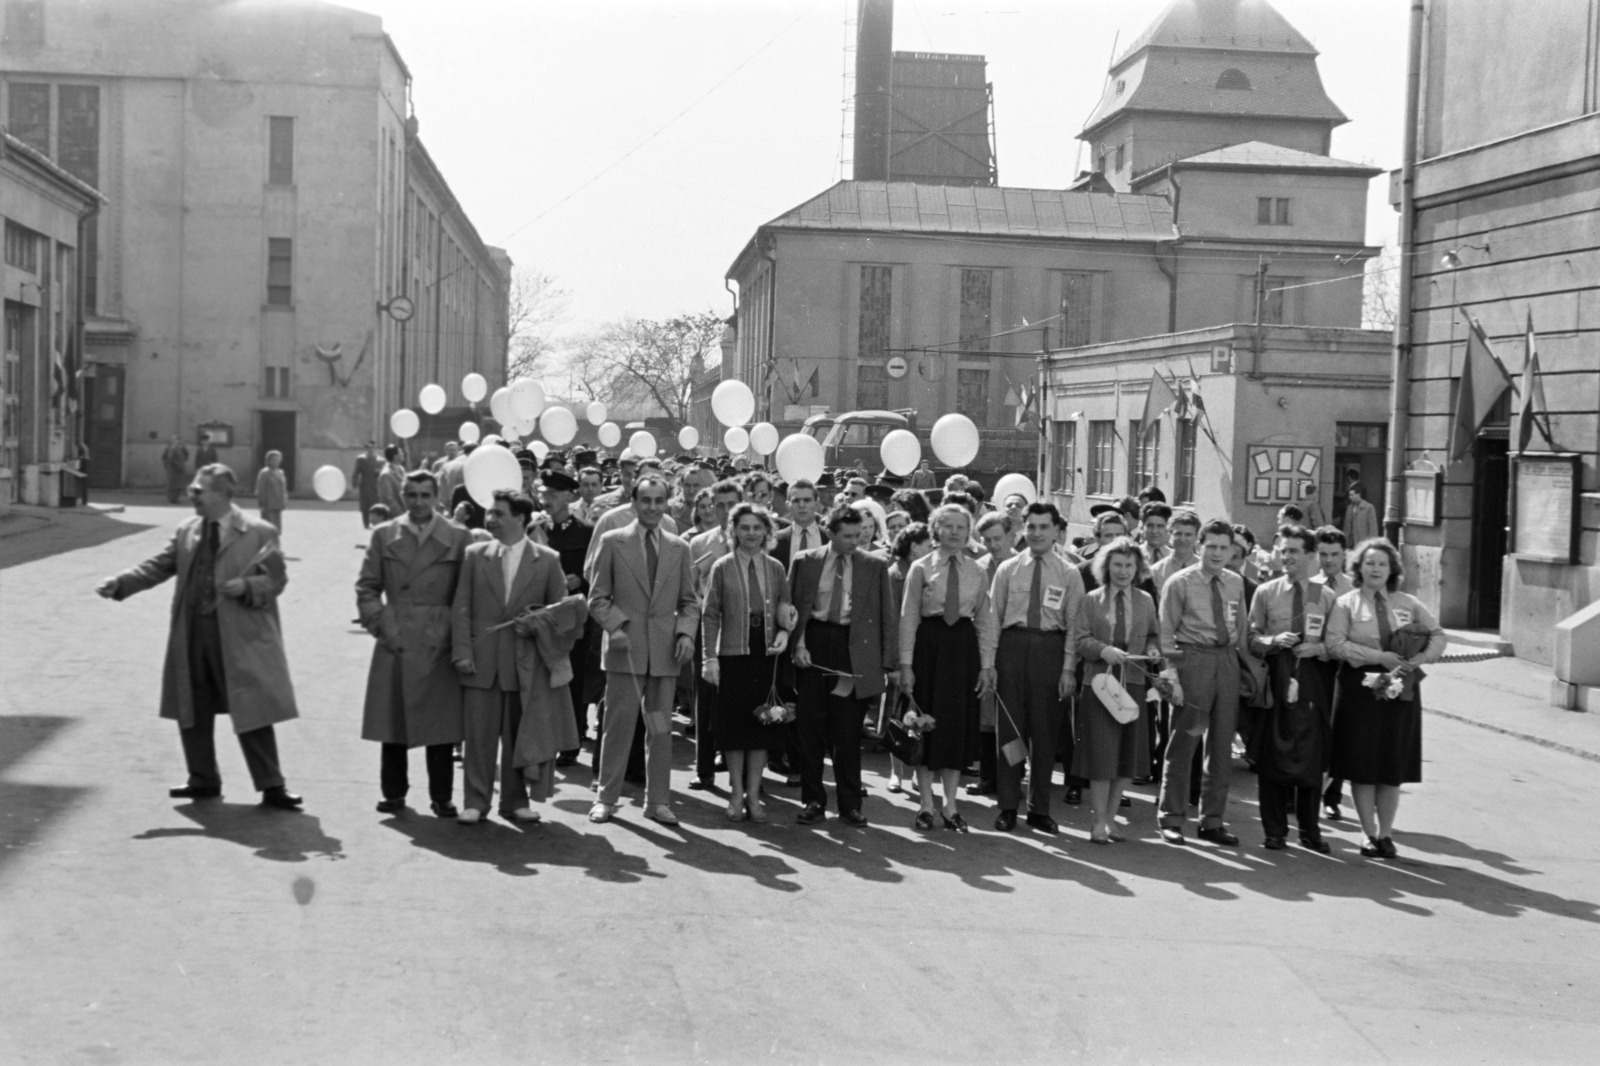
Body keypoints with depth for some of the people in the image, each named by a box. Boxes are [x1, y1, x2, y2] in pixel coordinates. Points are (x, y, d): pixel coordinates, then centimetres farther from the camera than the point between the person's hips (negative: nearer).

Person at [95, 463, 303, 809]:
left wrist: (245, 587, -22)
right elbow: (158, 567, 7)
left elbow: (275, 579, -5)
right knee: (192, 713, 13)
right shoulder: (186, 531, 10)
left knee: (252, 716, -4)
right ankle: (203, 780, 28)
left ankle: (271, 787, 4)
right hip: (192, 636, 6)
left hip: (240, 638, -5)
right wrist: (119, 583, -6)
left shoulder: (259, 533, -4)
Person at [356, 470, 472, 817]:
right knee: (392, 723, 4)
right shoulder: (384, 535, 8)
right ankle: (393, 794, 16)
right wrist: (382, 626, -3)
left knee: (442, 726, 1)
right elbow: (367, 588, 9)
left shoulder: (458, 538, 4)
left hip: (439, 646, -1)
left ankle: (441, 797, 11)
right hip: (395, 645, 1)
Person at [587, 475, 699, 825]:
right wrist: (615, 626, -13)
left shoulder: (679, 548, 11)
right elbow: (598, 597, 2)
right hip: (626, 649, -3)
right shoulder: (613, 542, 2)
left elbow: (688, 601, 13)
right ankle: (607, 797, 11)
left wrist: (686, 632, -4)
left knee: (661, 728, 6)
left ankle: (658, 800, 15)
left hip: (665, 651, 3)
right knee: (618, 724, 0)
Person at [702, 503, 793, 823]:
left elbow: (785, 609, 14)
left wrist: (784, 632, -7)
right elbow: (710, 615, -1)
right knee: (734, 722, 3)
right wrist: (710, 656, -7)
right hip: (733, 653, -2)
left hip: (767, 654, 2)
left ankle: (753, 794, 15)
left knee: (763, 722, 5)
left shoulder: (775, 568, 7)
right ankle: (736, 794, 15)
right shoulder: (722, 568, -1)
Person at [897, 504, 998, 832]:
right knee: (926, 720, 3)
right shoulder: (921, 568, -1)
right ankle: (926, 804, 13)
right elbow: (908, 617, -3)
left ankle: (950, 806, 14)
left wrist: (986, 665, 2)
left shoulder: (977, 572, 6)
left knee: (959, 722, 5)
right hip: (929, 644, -2)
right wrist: (906, 663, -8)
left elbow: (985, 620, 7)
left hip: (964, 646, 2)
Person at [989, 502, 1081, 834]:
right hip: (1012, 647, 0)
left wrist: (1068, 669, -6)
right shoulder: (1007, 569, 7)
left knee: (1045, 732, 5)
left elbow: (1075, 625, 2)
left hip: (1051, 649, 0)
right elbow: (993, 617, 5)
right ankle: (1008, 806, 10)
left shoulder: (1069, 574, 5)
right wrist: (989, 662, -3)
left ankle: (1039, 809, 15)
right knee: (1009, 727, 2)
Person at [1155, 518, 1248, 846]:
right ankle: (1172, 819, 7)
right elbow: (1166, 632, -4)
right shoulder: (1179, 583, -3)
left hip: (1228, 662, 5)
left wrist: (1244, 661, 7)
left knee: (1222, 744, 9)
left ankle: (1212, 821, 19)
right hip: (1193, 658, -5)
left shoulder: (1236, 583, 11)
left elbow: (1241, 630, 16)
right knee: (1183, 742, -2)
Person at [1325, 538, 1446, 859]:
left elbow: (1438, 636, 9)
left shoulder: (1408, 603, 11)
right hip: (1360, 688, -2)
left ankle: (1386, 833, 13)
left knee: (1394, 764, 4)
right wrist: (1379, 657, -17)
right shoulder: (1346, 604, 1)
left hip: (1400, 689, 3)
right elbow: (1335, 643, -11)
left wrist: (1418, 659, -11)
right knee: (1362, 764, -1)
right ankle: (1369, 834, 10)